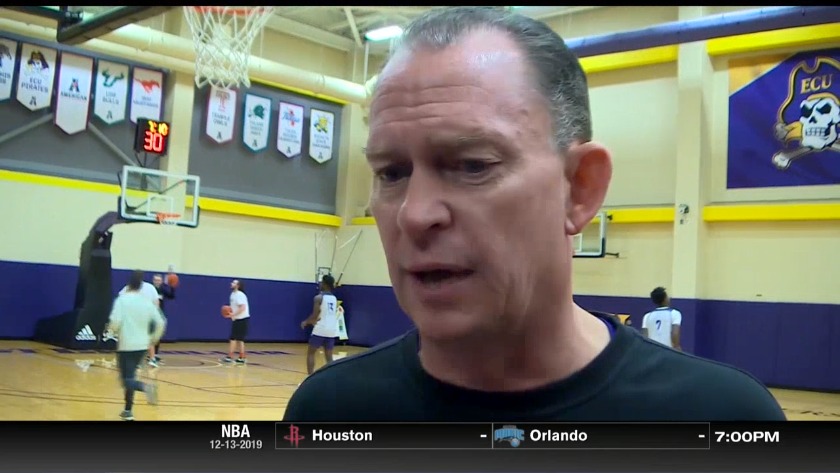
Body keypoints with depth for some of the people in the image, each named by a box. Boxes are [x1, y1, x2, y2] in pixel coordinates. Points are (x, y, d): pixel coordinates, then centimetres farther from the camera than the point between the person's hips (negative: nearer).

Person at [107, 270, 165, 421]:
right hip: (142, 345, 5)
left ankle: (146, 387, -33)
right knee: (130, 375, 20)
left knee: (127, 379, -1)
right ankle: (128, 410, 21)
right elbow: (160, 323, 3)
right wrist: (154, 338, 18)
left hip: (126, 345, -5)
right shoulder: (147, 301, 4)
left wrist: (112, 328, 4)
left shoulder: (122, 299, -9)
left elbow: (115, 322, -19)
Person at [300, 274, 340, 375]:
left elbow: (315, 315, -14)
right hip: (332, 331, 6)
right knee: (329, 356, 13)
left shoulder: (319, 297, -9)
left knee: (310, 353, 7)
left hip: (320, 330, -6)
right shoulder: (335, 299, 11)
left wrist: (305, 322, 5)